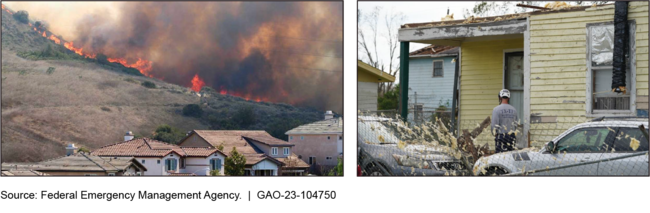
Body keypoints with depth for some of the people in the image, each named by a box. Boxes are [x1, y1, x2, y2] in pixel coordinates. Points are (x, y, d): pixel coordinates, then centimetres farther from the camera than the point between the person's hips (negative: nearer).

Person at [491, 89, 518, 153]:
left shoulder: (496, 109, -10)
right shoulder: (514, 110, 5)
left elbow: (494, 125, -10)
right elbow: (515, 124, 11)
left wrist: (494, 133, 8)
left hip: (501, 136, -5)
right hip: (512, 136, 5)